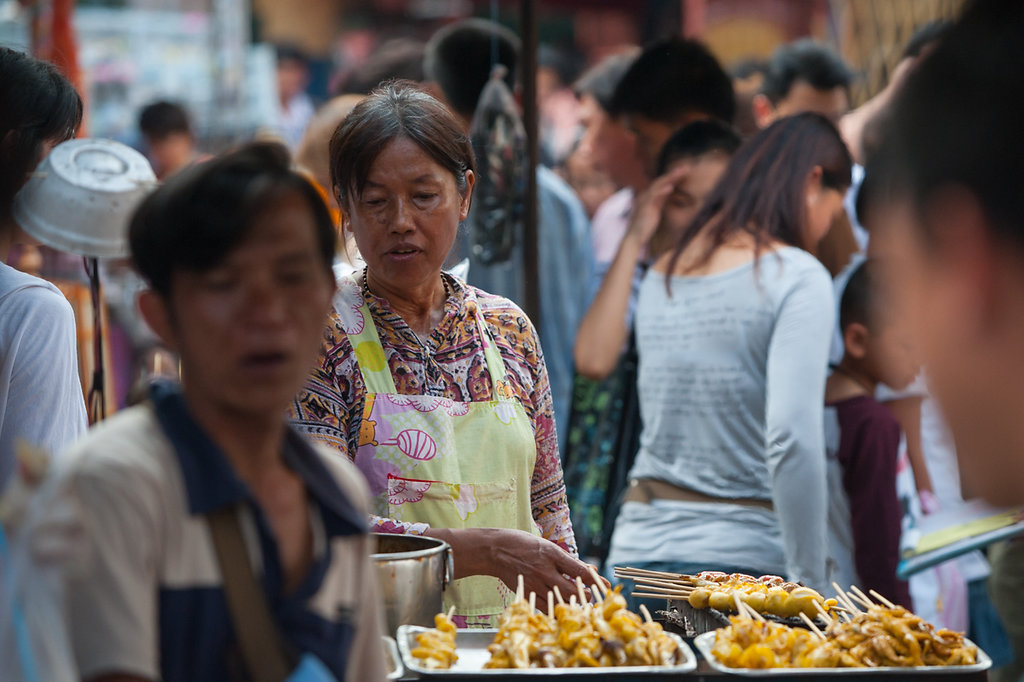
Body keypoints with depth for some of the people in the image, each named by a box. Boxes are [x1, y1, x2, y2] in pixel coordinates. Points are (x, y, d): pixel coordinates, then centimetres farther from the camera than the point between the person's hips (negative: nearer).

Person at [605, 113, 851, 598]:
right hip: (739, 558, -6)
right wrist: (809, 583, -14)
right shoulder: (796, 276, -7)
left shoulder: (661, 273, 13)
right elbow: (792, 439, -16)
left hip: (636, 549, 6)